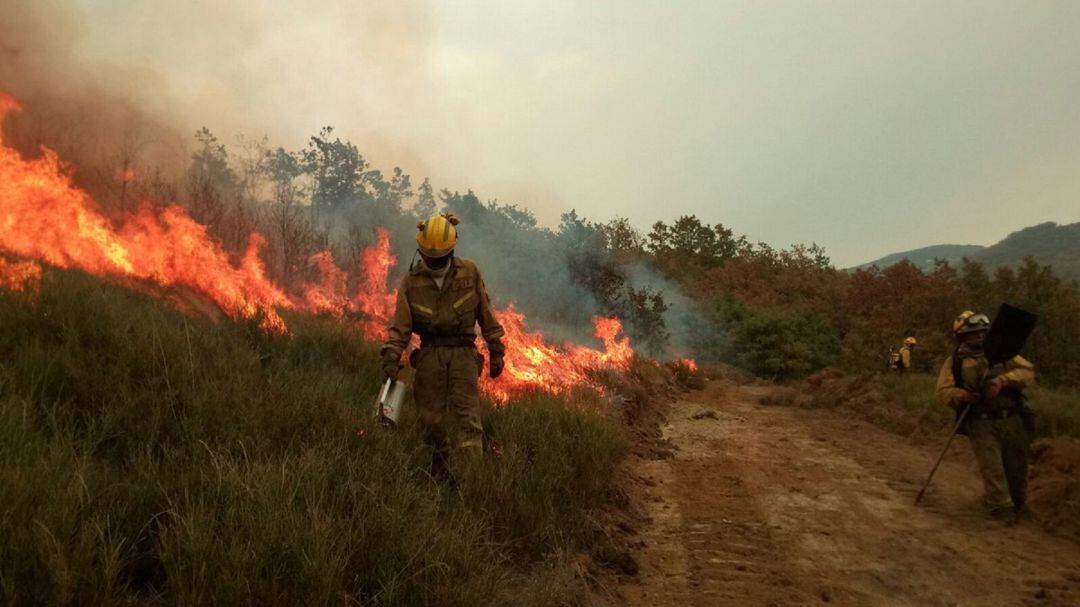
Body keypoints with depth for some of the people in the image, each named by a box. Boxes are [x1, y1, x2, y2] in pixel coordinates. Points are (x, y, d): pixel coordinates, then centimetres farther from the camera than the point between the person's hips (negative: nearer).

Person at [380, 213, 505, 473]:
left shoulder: (469, 272, 2)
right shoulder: (411, 281, 3)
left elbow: (486, 314, 8)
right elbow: (400, 324, 0)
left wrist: (496, 352, 8)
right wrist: (391, 356, -14)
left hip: (462, 352, -1)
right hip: (429, 354, 1)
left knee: (468, 414, -9)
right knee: (431, 417, 5)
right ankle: (440, 469, 22)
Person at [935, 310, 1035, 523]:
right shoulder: (954, 362, 5)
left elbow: (1028, 371, -1)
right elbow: (943, 391, -2)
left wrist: (1003, 380, -18)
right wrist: (962, 395, -23)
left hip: (1012, 421, 3)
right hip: (981, 425, -3)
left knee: (1017, 467, 11)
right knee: (992, 469, -8)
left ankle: (1018, 505, 34)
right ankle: (1003, 512, 0)